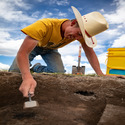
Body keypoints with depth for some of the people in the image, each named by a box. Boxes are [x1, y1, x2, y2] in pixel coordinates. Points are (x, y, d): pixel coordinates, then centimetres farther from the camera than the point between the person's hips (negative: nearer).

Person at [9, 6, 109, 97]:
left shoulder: (81, 32, -26)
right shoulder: (44, 25, -43)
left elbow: (90, 52, -21)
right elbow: (22, 53, -46)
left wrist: (100, 74, -32)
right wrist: (27, 77, -61)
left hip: (50, 49, 4)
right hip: (33, 45, -3)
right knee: (14, 72, -15)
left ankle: (37, 68, 11)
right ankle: (27, 69, 21)